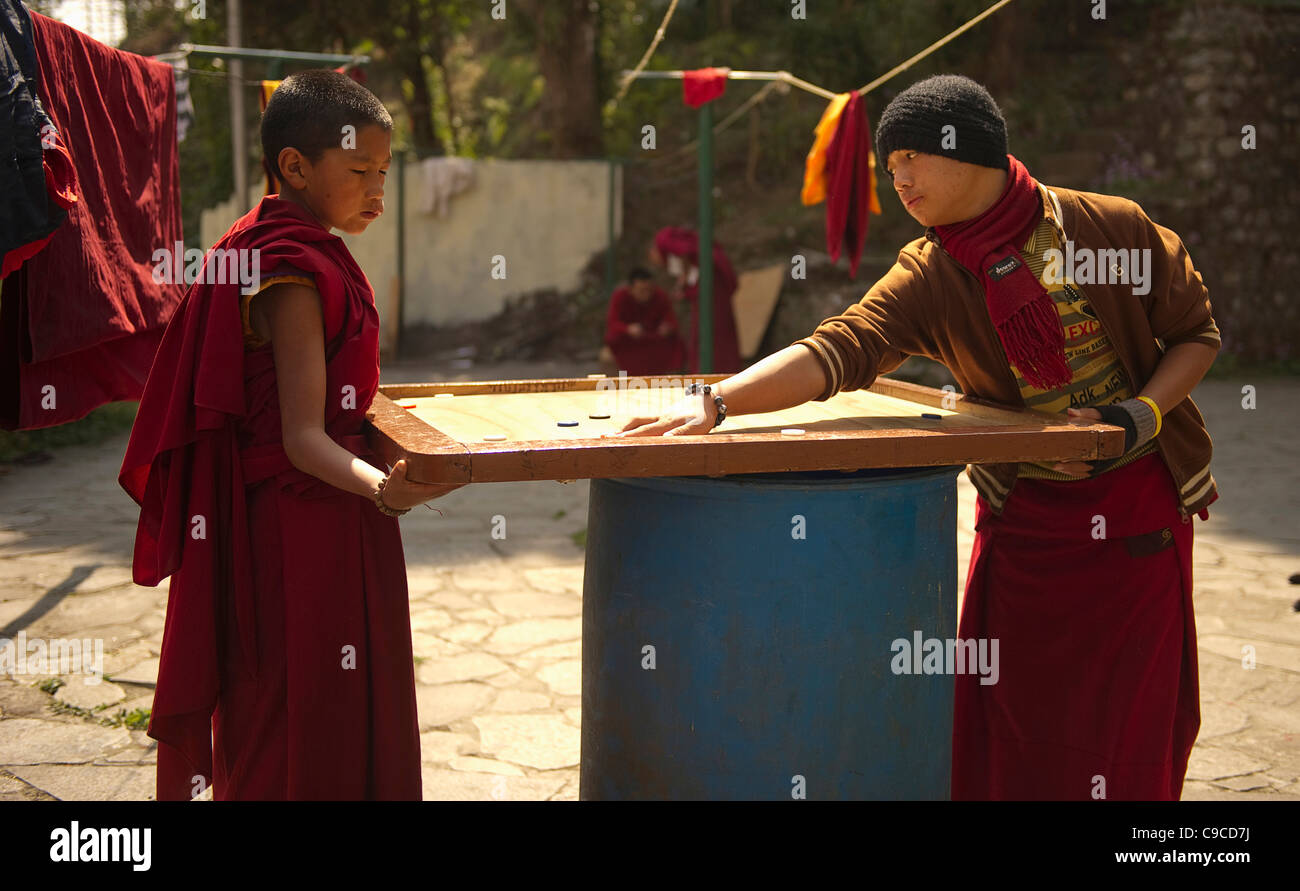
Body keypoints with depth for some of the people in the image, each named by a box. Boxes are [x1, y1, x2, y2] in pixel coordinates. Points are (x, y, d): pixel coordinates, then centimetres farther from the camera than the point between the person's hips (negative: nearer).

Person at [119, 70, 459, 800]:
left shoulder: (291, 250, 11)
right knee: (306, 730, -1)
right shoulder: (294, 274, -19)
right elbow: (301, 438, -27)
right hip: (306, 533, -10)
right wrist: (382, 488, -43)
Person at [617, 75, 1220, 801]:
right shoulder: (928, 281, -6)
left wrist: (1142, 416, -14)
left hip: (1144, 507, 0)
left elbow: (1198, 333, 3)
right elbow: (833, 352, -21)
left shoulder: (1114, 225, -7)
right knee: (1012, 723, 1)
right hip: (1026, 518, 1)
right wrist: (714, 405, -34)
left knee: (1139, 718, 6)